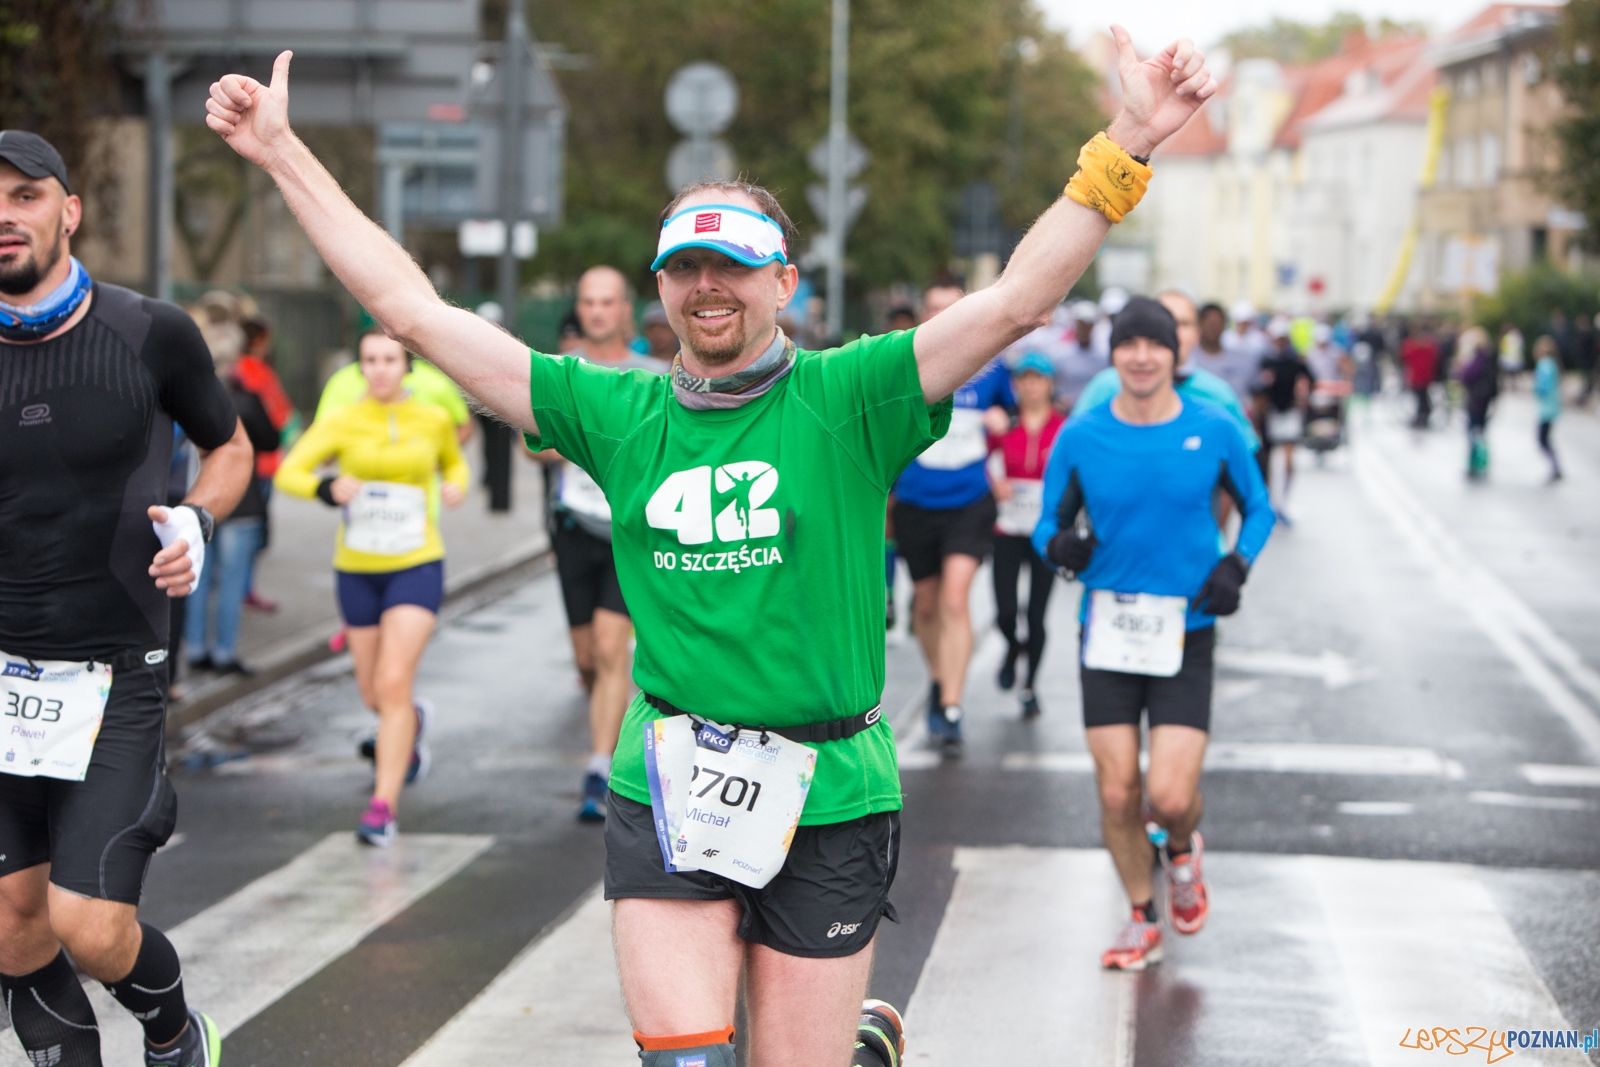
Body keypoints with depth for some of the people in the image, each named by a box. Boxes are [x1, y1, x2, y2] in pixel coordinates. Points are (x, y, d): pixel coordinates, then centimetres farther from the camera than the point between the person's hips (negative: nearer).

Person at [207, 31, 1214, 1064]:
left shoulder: (846, 399, -3)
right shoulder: (619, 414, 4)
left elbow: (1016, 301, -15)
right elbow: (415, 308, 5)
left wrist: (1126, 146, -25)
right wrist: (281, 152, 5)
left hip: (827, 799, -2)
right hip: (665, 795, 2)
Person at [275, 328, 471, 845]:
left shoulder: (433, 419, 0)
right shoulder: (341, 422, -5)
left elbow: (454, 462, 20)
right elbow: (288, 473, -12)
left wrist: (457, 484, -4)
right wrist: (327, 488, -32)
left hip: (416, 568, -2)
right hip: (356, 570, 2)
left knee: (393, 684, -15)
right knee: (374, 695, 12)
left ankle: (384, 805, -11)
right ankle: (414, 723, 48)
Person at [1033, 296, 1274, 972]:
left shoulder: (1215, 430, -2)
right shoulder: (1080, 437, -2)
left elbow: (1257, 508, 12)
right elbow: (1050, 521, 7)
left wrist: (1236, 564, -6)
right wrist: (1058, 544, -17)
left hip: (1185, 634, -1)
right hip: (1107, 631, 1)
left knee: (1171, 796, -11)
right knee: (1117, 794, 1)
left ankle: (1181, 850, 27)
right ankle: (1142, 919, 25)